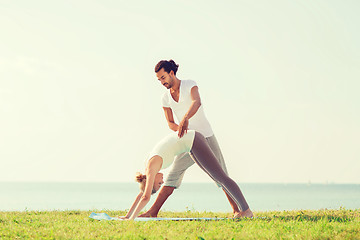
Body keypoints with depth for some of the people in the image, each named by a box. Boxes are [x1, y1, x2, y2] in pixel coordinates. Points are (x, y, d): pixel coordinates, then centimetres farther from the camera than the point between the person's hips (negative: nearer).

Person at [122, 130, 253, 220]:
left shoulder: (152, 167, -17)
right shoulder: (149, 165, 6)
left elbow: (146, 197, -23)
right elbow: (141, 194, 15)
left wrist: (132, 218, -19)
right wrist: (127, 216, 13)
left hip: (193, 141, -9)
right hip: (191, 141, 9)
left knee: (221, 177, -7)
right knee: (216, 177, 12)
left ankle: (247, 210, -4)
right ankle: (243, 209, 17)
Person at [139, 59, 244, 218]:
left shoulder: (190, 85, -11)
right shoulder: (165, 98, 2)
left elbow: (197, 103, -31)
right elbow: (170, 123, 6)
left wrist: (185, 119, -51)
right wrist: (181, 129, -18)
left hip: (207, 137, -3)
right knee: (173, 176, -4)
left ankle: (237, 209, 4)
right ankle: (153, 212, -6)